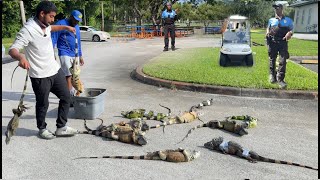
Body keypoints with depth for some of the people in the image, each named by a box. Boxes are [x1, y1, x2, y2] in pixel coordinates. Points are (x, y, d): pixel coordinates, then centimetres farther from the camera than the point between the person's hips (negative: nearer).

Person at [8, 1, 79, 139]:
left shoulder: (45, 25, 5)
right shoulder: (28, 30, -20)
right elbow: (12, 50, -27)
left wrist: (65, 27, 25)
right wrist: (21, 58, -47)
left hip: (55, 70, 8)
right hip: (40, 76, -8)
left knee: (66, 97, 11)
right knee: (43, 104, 7)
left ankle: (61, 128, 22)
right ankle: (42, 129, 31)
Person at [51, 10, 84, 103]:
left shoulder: (77, 27, 18)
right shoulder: (61, 24, -6)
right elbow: (53, 39, -9)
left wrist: (80, 56, 23)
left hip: (75, 55, 8)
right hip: (65, 54, -8)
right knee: (69, 76, -12)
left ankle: (71, 95, 19)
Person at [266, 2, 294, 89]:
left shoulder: (288, 20, 14)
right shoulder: (271, 20, 19)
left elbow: (291, 30, 11)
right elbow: (268, 28, 16)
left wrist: (289, 33, -13)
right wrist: (268, 32, -8)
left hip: (283, 42, -2)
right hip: (272, 42, 2)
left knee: (283, 61, -11)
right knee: (272, 59, 9)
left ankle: (280, 79, -10)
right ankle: (272, 75, 25)